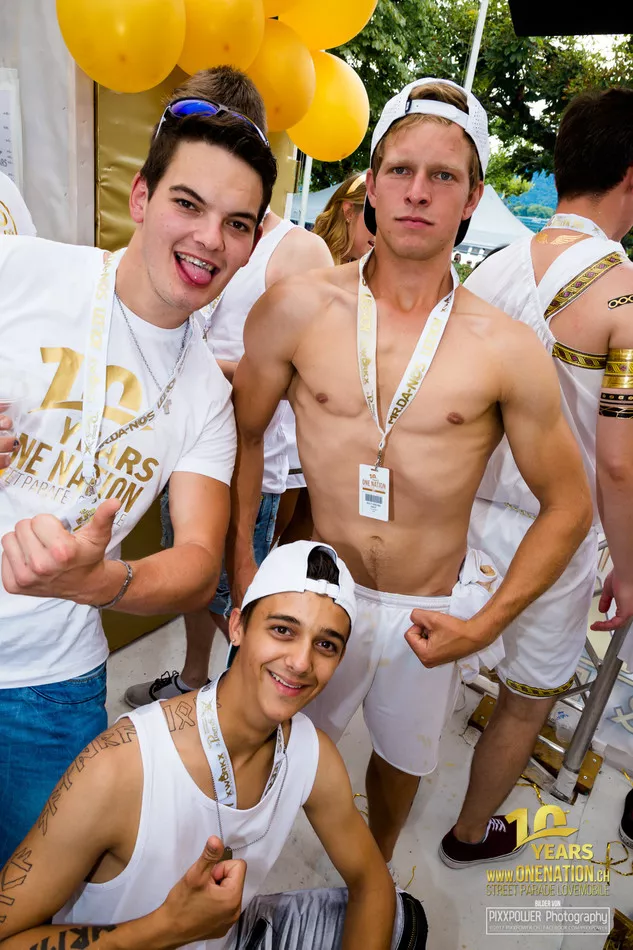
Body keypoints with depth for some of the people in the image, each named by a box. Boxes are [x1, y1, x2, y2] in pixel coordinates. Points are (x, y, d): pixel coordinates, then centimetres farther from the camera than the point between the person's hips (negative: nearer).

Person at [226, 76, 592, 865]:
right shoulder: (297, 309, -11)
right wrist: (241, 571, -3)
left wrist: (486, 624, -8)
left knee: (404, 754, 25)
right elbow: (243, 432, 0)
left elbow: (568, 505, -4)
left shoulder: (507, 350, -13)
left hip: (432, 611, 1)